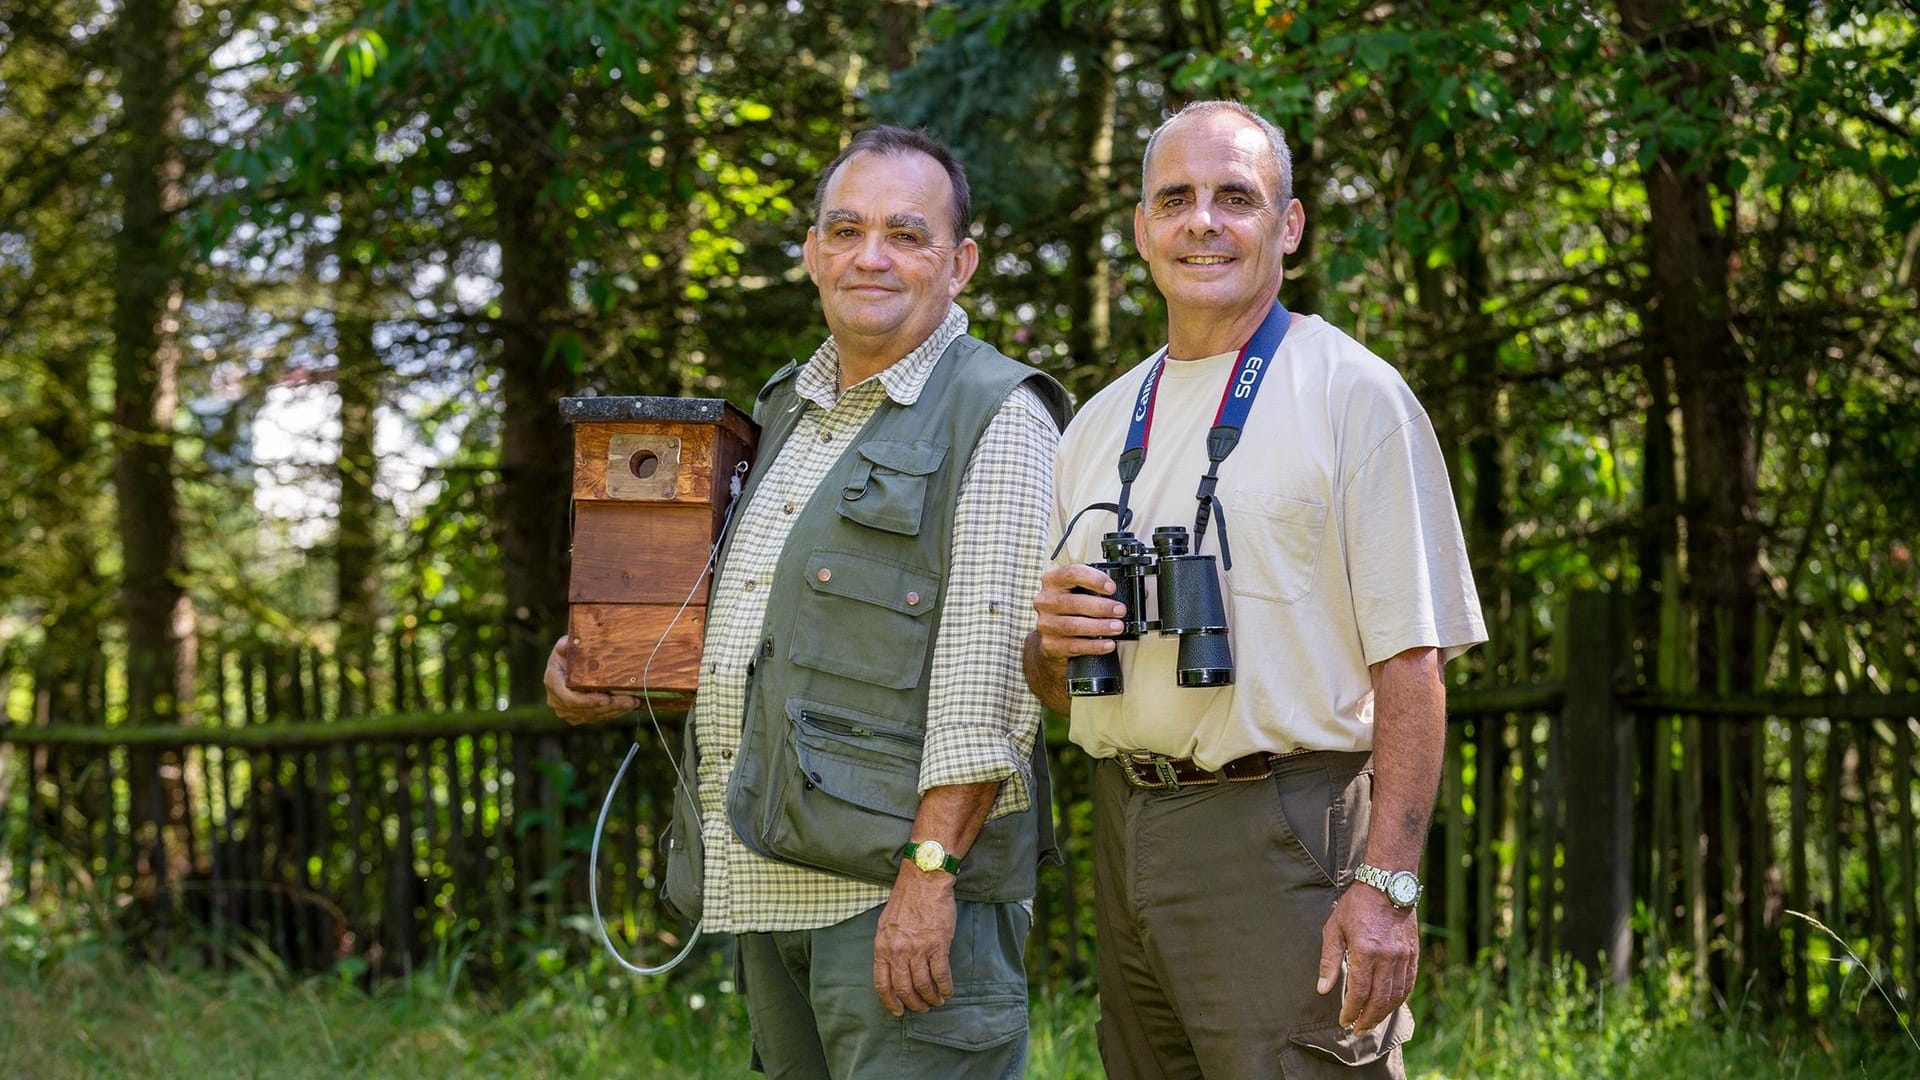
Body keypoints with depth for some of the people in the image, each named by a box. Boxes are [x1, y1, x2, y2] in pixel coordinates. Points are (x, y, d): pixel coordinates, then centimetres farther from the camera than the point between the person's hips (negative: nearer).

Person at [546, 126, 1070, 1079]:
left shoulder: (996, 418, -7)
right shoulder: (788, 410, 19)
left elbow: (989, 678, -16)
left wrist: (929, 872, -22)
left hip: (898, 871, -8)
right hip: (768, 882, 8)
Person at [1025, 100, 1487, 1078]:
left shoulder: (1353, 396, -3)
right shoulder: (1100, 426, 16)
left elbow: (1411, 662, -10)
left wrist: (1388, 885, -18)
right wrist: (1053, 639, -3)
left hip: (1281, 838, -6)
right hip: (1123, 838, 6)